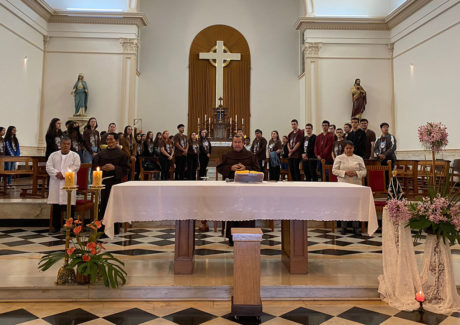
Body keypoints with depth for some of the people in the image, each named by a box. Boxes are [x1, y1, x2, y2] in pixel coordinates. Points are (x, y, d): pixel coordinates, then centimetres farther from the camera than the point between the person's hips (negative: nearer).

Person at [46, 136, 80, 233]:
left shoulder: (75, 155, 7)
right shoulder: (53, 155, 13)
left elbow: (75, 167, -6)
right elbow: (48, 167, 2)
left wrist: (63, 174, -14)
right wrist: (56, 173, -15)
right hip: (56, 184, 2)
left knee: (70, 206, -2)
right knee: (56, 206, 5)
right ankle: (56, 226, 16)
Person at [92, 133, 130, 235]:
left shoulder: (122, 154, 1)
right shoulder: (101, 153, 13)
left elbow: (126, 169, -4)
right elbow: (94, 166, 10)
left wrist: (114, 168, -17)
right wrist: (102, 168, -9)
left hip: (116, 181, -3)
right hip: (104, 182, 3)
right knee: (103, 204, 3)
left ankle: (115, 229, 11)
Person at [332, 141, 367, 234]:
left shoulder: (359, 159, 10)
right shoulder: (339, 158, 6)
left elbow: (364, 171, 7)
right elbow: (334, 170, -1)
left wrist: (356, 173, -13)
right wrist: (345, 172, -14)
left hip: (356, 185, 1)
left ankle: (356, 227, 10)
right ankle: (343, 227, 9)